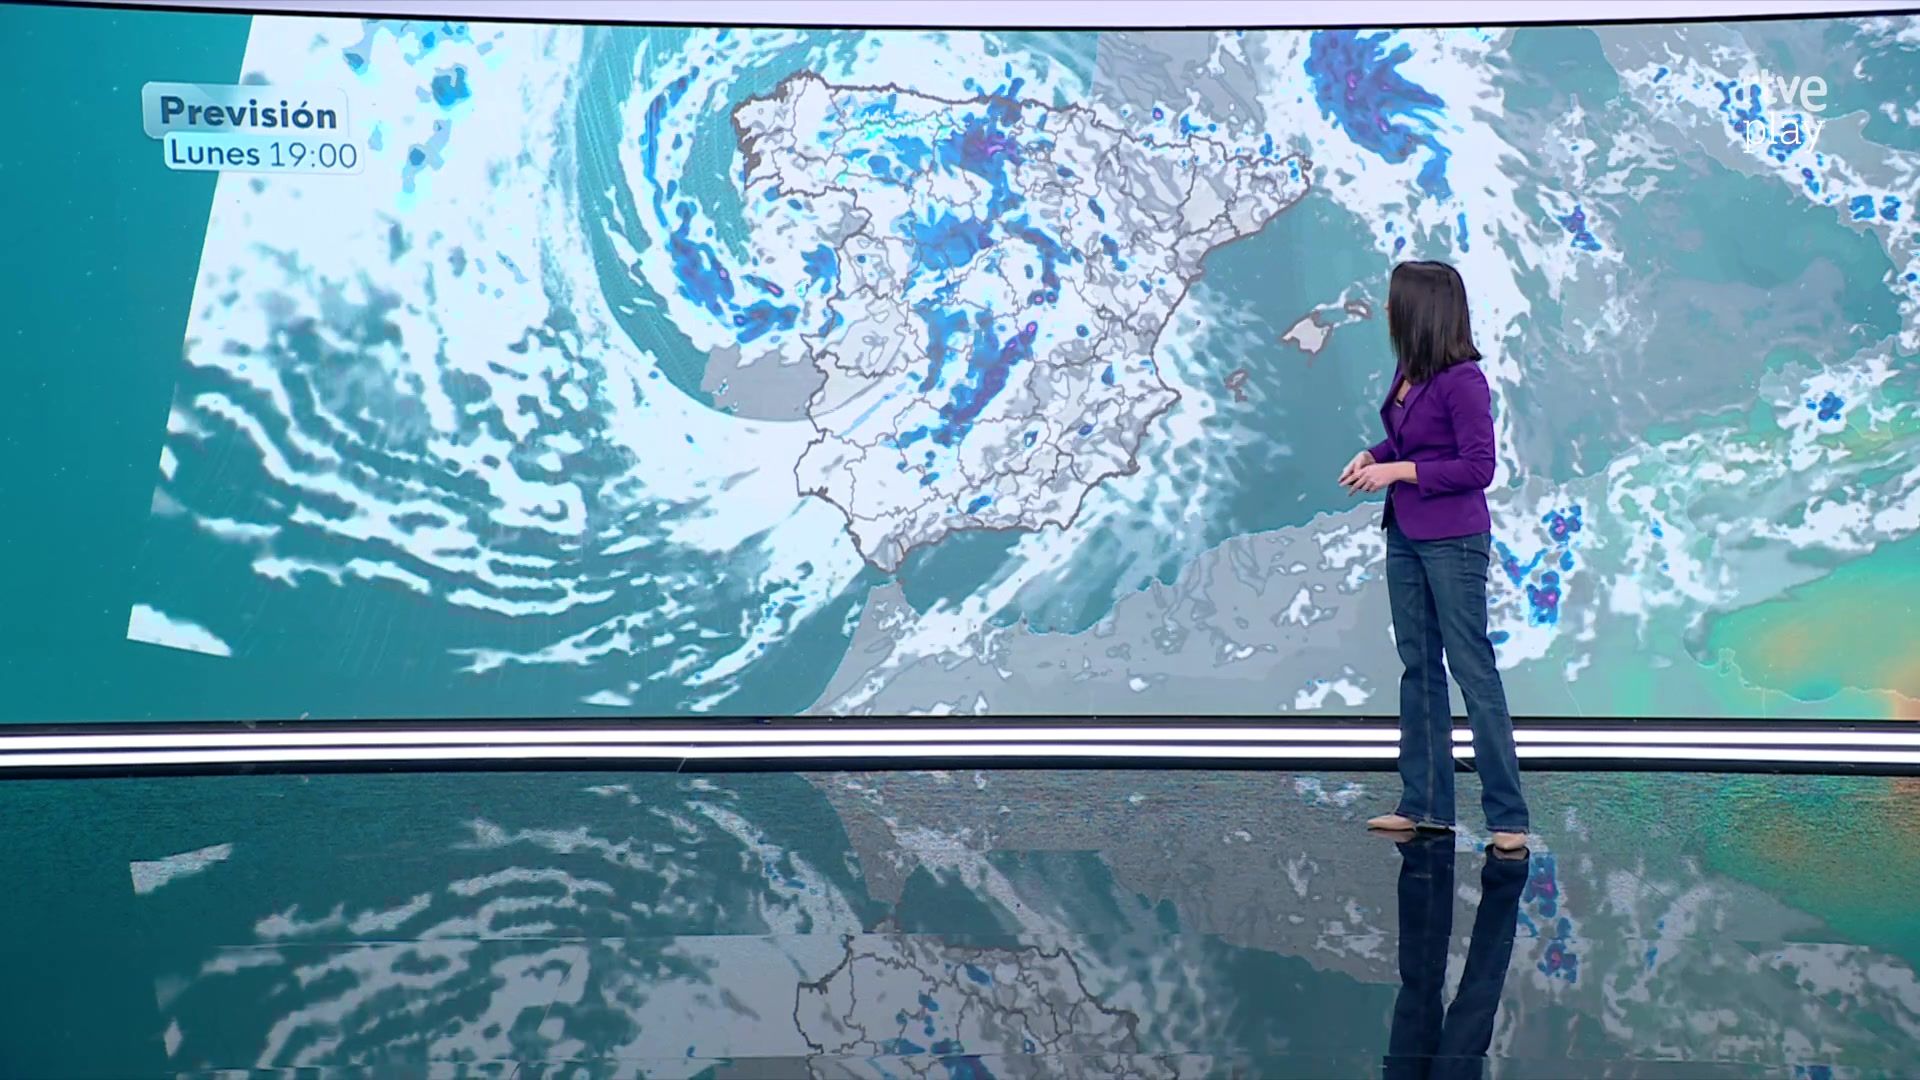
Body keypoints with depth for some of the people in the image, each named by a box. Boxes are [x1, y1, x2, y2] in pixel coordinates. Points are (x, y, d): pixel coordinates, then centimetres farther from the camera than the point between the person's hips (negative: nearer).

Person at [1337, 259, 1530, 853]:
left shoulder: (1462, 380, -18)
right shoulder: (1408, 369, 6)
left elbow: (1478, 468, -19)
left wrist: (1399, 470, -18)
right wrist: (1372, 456, 1)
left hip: (1453, 542, -9)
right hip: (1405, 536, 9)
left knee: (1473, 671, -4)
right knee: (1419, 667, 13)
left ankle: (1507, 815, 4)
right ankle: (1425, 804, 22)